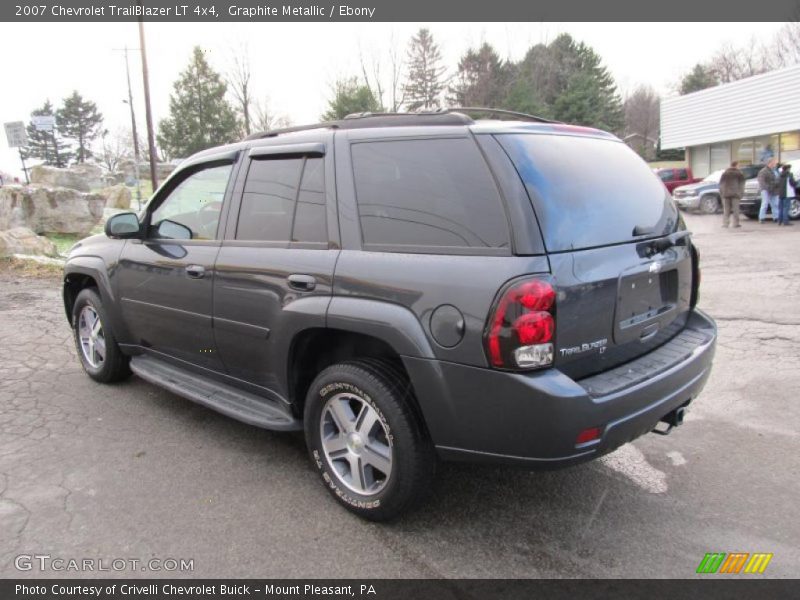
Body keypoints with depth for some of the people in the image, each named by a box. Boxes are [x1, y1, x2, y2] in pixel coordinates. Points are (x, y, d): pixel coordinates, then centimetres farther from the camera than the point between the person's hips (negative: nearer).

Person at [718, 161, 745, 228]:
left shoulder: (725, 173, 10)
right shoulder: (740, 174, 4)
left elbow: (721, 184, 9)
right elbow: (741, 184, 2)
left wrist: (721, 193, 12)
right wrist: (741, 193, 6)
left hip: (726, 194, 2)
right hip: (735, 194, -2)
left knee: (726, 209, 3)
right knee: (735, 209, -1)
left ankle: (725, 223, -2)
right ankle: (736, 223, -2)